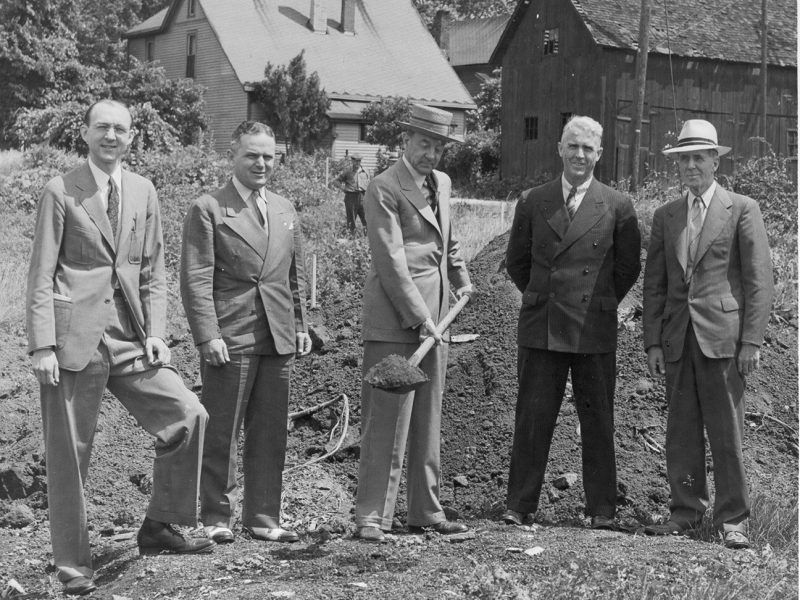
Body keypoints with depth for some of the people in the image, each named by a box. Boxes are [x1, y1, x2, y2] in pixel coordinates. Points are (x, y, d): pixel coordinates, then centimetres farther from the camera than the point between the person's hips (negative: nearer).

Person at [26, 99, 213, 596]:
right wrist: (43, 345, -10)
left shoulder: (143, 192, 12)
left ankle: (159, 527, 7)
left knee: (189, 416, -8)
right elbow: (41, 276, -2)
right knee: (69, 456, 1)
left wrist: (155, 332, 2)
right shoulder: (61, 193, 0)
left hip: (129, 341, 4)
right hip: (74, 341, -4)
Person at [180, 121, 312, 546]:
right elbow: (195, 279, -8)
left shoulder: (285, 211, 16)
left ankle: (263, 518, 18)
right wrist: (208, 336, -15)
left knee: (271, 434, 9)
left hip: (278, 338, 6)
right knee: (221, 434, 1)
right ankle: (216, 518, 12)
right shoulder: (208, 209, -3)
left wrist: (300, 326, 13)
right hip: (228, 339, -5)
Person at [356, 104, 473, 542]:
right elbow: (391, 263, -17)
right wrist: (419, 319, -19)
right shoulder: (384, 189, -11)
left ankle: (426, 512, 20)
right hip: (394, 321, -8)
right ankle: (371, 517, -1)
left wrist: (461, 279, 31)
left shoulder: (442, 184, 15)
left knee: (428, 421, 12)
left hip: (434, 318, 8)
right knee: (387, 421, -7)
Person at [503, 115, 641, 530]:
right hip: (541, 328, 1)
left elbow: (628, 267, 9)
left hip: (594, 331, -1)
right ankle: (519, 507, 10)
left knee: (597, 422, 5)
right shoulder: (533, 202, 6)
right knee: (532, 418, 2)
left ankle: (602, 511, 14)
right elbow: (516, 261, 16)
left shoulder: (617, 207, 2)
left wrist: (600, 304, 10)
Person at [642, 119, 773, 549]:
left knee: (727, 433, -2)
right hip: (678, 338, 4)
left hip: (722, 336, -4)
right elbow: (654, 284, 15)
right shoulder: (665, 216, 15)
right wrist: (652, 341, 6)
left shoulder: (742, 210, 3)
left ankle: (732, 520, 6)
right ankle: (685, 511, 16)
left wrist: (751, 341, -8)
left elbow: (759, 280, -1)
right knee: (681, 431, 6)